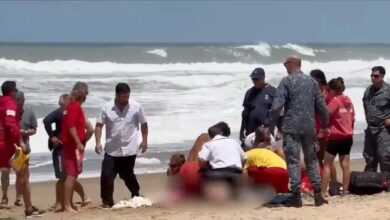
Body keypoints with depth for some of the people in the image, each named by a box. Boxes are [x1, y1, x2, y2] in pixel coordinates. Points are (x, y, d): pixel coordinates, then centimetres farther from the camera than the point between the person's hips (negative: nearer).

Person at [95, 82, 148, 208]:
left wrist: (144, 140, 3)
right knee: (106, 175, -5)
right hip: (111, 150, 1)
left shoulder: (136, 107, -3)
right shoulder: (107, 108, -4)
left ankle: (137, 197, 28)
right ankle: (107, 201, 5)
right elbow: (99, 126, -2)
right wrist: (98, 142, -12)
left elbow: (143, 124, 8)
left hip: (129, 149, -1)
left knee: (127, 175, 7)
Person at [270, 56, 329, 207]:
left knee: (293, 161, -1)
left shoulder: (287, 81, -6)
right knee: (311, 160, 13)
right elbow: (321, 106, 10)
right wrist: (324, 125, 23)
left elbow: (276, 106, -13)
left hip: (291, 128, -4)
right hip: (309, 127, 4)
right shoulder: (311, 81, 8)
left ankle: (296, 197, -4)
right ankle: (318, 195, 10)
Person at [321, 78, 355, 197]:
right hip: (348, 137, 7)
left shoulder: (335, 100, -12)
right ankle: (344, 192, 8)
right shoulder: (348, 101, 9)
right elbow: (352, 119, 13)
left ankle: (323, 192, -5)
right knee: (345, 165, 7)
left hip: (335, 137, -7)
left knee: (327, 165, -2)